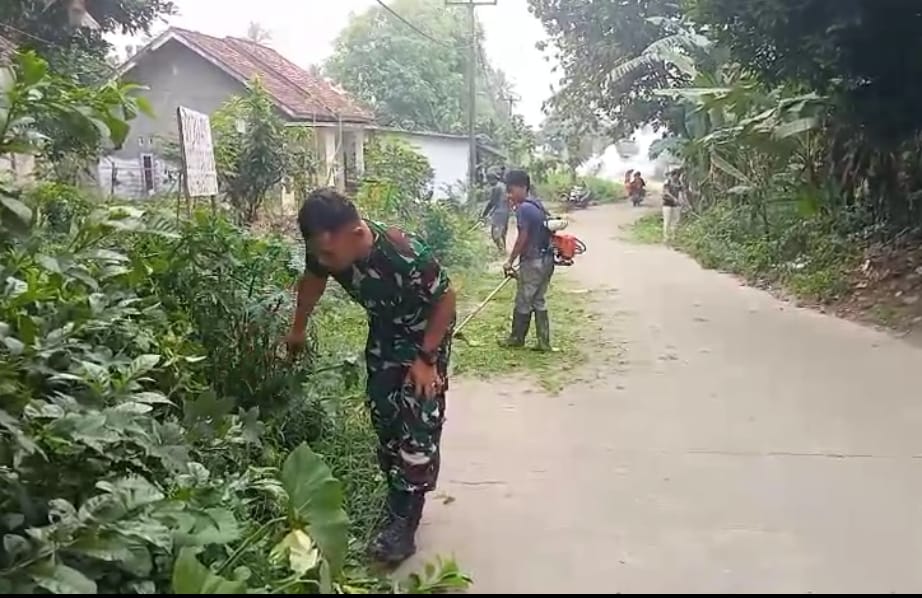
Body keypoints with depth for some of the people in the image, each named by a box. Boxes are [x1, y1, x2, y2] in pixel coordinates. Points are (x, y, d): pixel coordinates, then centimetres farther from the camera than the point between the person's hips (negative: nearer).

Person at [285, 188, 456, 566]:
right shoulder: (326, 250, -25)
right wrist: (298, 330, 13)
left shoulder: (405, 255, -41)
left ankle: (403, 523, 0)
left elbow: (447, 299, -24)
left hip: (426, 334, -5)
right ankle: (399, 499, 29)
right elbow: (312, 280, 0)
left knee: (418, 425, -9)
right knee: (383, 414, 11)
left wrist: (426, 358, -22)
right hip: (384, 331, 6)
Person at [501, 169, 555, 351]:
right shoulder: (537, 205, 11)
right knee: (539, 301, 14)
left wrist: (510, 261, -10)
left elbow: (522, 239, -18)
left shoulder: (524, 209, -16)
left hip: (532, 261, -9)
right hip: (546, 259, 9)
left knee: (523, 302, 6)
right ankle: (544, 342, 14)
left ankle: (517, 338, 20)